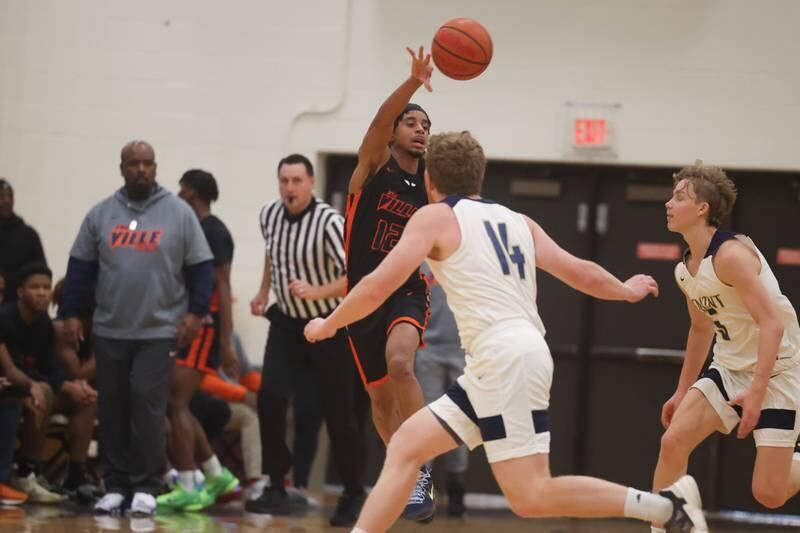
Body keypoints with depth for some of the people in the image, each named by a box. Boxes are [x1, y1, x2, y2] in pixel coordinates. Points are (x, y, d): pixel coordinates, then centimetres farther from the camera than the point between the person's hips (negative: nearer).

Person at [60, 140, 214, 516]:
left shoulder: (179, 213, 1)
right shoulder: (101, 214, 7)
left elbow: (200, 266, 2)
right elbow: (80, 267, 10)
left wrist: (196, 312, -6)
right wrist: (70, 313, 4)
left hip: (159, 331, -3)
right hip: (109, 331, 3)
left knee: (147, 404, -8)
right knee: (113, 408, 4)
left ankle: (146, 487, -1)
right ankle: (116, 485, 12)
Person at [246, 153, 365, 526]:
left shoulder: (328, 222, -22)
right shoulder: (269, 215, -3)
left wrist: (317, 293, -38)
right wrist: (263, 293, 20)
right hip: (287, 323, 5)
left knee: (338, 412, 1)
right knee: (269, 398, -12)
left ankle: (353, 495, 15)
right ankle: (276, 488, -3)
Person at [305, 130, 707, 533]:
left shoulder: (435, 216, 3)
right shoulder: (517, 221, 21)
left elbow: (377, 286, -1)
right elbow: (583, 273, 23)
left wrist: (329, 324, 16)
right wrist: (627, 291, 44)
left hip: (505, 358, -9)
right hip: (505, 362, 9)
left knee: (531, 497, -12)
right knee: (405, 448, 10)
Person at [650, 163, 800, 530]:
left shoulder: (731, 254, -21)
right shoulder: (685, 270, 6)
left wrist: (756, 391, -33)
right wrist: (683, 391, 23)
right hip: (730, 368, 7)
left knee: (769, 494, -9)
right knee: (673, 441, -12)